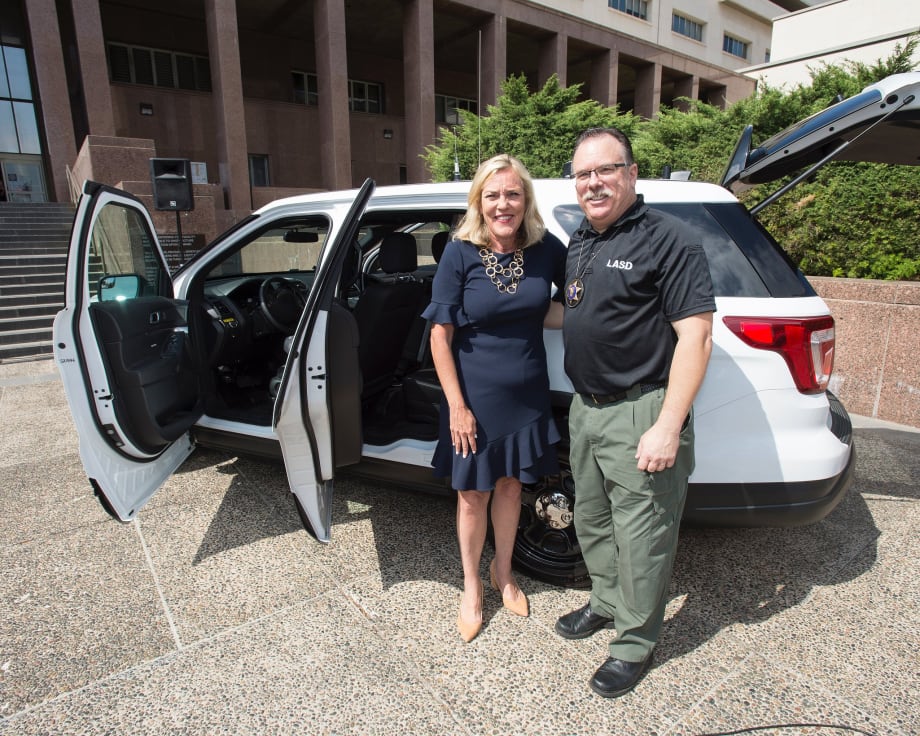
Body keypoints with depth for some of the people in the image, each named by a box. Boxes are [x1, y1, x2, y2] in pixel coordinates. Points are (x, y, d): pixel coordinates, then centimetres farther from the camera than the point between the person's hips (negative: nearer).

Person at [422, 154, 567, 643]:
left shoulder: (546, 249, -5)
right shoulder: (460, 253, -13)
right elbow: (441, 335, -12)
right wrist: (457, 405, -14)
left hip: (528, 396, 3)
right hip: (475, 397, -3)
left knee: (510, 486, 18)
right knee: (474, 494, 11)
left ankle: (503, 573, 42)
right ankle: (471, 587, 34)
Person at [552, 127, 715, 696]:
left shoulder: (670, 239, -13)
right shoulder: (581, 241, 13)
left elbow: (695, 335, -18)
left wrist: (668, 427, -22)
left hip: (639, 414, -8)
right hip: (585, 408, 8)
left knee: (640, 537, 5)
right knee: (592, 521, 21)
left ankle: (636, 644, 26)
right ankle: (606, 604, 43)